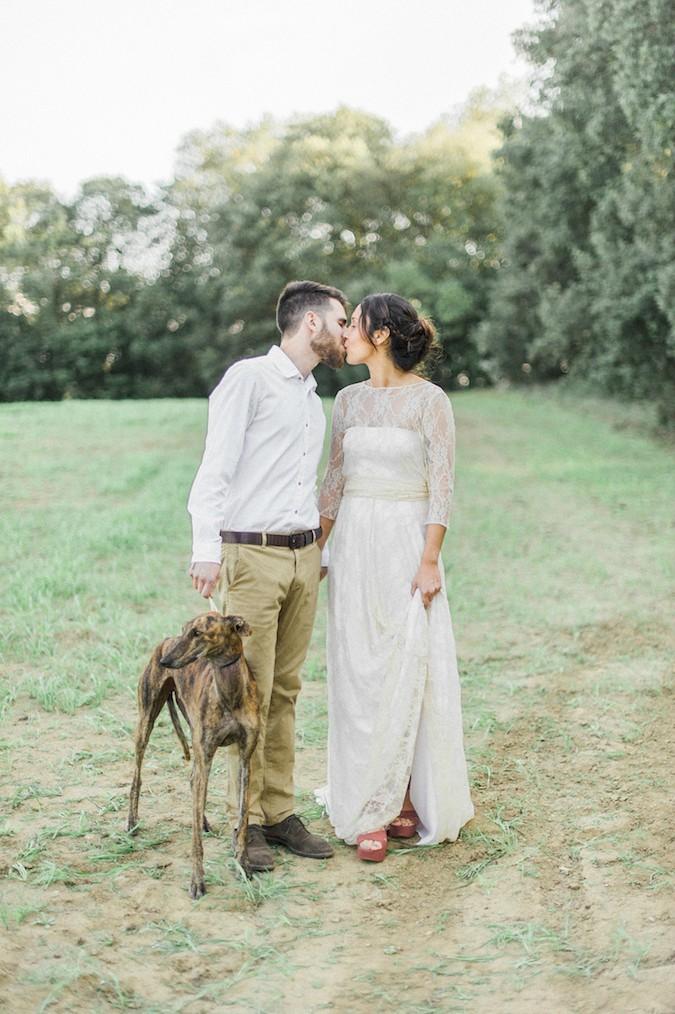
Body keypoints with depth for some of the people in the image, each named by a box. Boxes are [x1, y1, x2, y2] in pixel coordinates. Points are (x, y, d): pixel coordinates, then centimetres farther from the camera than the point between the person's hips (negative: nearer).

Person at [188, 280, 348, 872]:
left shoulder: (314, 398, 20)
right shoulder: (249, 379, -4)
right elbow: (215, 468, -10)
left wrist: (321, 553, 17)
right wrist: (206, 549, -18)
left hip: (304, 556, 7)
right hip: (252, 555, -7)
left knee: (286, 690, 8)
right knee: (250, 692, -6)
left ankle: (280, 812, 13)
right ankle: (245, 822, 2)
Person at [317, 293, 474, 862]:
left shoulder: (429, 400, -7)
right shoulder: (349, 400, 9)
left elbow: (442, 486, -9)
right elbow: (334, 481, 14)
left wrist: (429, 560, -15)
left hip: (407, 542, -5)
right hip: (353, 543, 5)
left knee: (409, 671, -2)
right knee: (359, 676, 4)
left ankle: (406, 798, 10)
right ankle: (368, 812, 10)